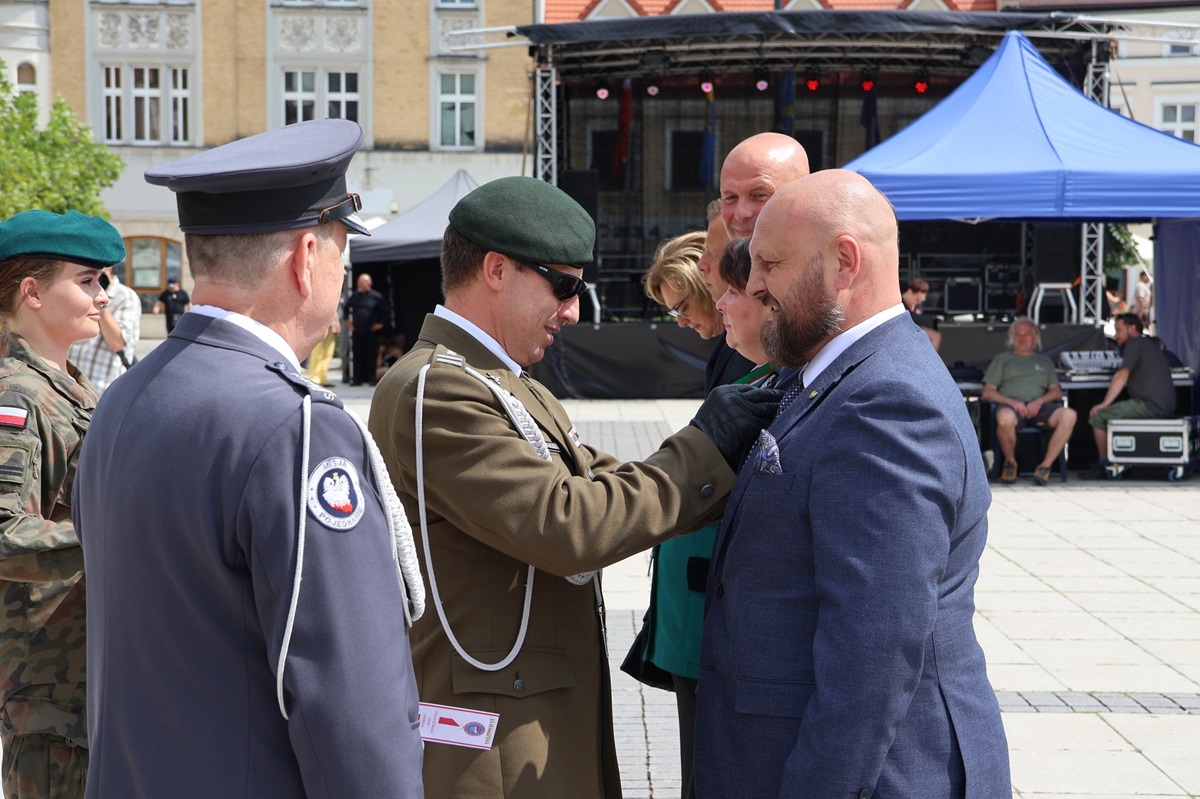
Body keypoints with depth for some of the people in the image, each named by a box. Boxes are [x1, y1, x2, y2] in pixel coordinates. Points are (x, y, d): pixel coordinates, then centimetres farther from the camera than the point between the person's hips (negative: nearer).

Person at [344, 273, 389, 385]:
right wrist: (348, 321, 20)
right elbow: (347, 307, 27)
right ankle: (357, 378, 6)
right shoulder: (355, 296, 10)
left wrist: (381, 324, -2)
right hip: (357, 331, 4)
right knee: (357, 355, 3)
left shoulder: (376, 297, -3)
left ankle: (371, 378, 3)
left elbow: (387, 311, 2)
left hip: (371, 332, -4)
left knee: (371, 355, -2)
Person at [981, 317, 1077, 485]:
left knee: (1069, 415, -32)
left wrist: (1040, 401, -5)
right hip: (1010, 404, -2)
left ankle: (1045, 465, -26)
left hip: (1038, 406, 2)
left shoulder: (1045, 361, 32)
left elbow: (1056, 392, 18)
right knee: (1005, 419, -43)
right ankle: (1010, 462, -14)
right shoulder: (1002, 359, 25)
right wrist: (1012, 402, -6)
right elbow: (987, 393, 13)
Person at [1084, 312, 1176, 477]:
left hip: (1150, 405, -10)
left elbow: (1122, 376, -10)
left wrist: (1104, 404, -9)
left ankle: (1103, 464, 2)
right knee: (1116, 413, 28)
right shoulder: (1151, 345, 26)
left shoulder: (1134, 344, -3)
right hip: (1166, 408, 10)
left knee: (1098, 416, -5)